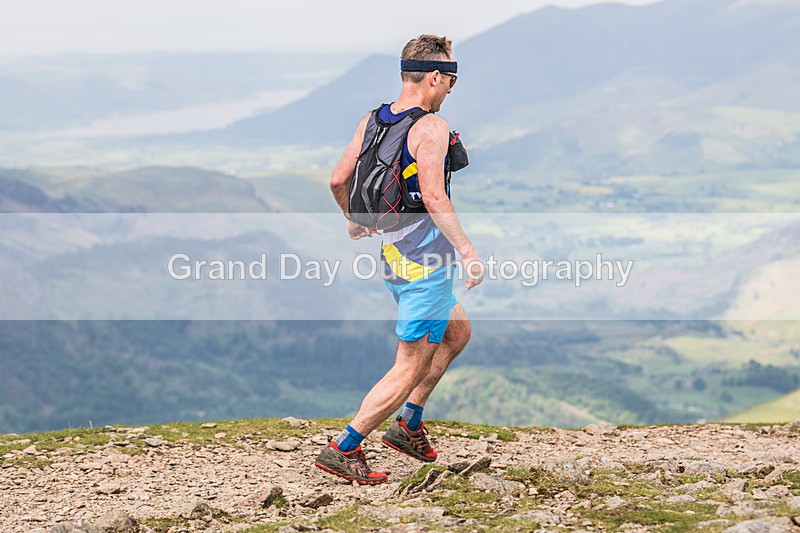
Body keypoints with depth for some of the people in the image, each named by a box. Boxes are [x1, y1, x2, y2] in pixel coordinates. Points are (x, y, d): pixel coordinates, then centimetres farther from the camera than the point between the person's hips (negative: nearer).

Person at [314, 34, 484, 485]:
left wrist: (355, 221, 29)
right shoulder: (431, 127, -17)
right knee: (411, 367, -2)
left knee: (458, 332, 25)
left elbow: (338, 180, 10)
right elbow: (433, 197, -26)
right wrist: (468, 251, -25)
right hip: (426, 262, -9)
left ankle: (408, 424, 26)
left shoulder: (371, 121, 7)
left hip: (395, 256, 9)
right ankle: (343, 449, -1)